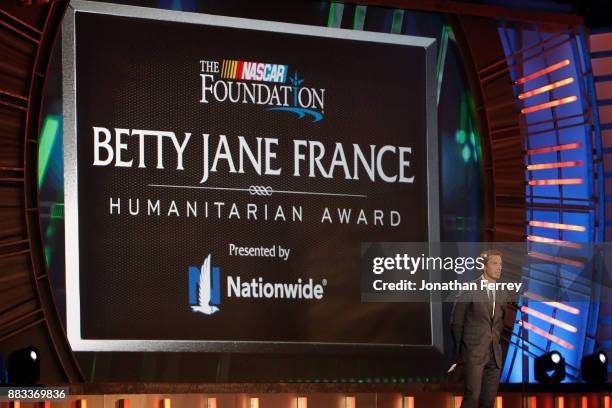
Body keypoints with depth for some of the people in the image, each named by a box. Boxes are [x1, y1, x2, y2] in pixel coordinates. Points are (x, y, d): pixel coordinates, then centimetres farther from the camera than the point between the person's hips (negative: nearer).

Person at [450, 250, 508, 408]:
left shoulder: (501, 294, 12)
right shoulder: (469, 291, -5)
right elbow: (456, 323, 1)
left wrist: (498, 350, 13)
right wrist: (459, 353, 6)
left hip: (494, 355, 5)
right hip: (473, 353, -5)